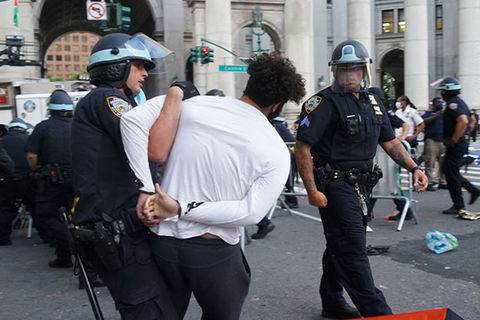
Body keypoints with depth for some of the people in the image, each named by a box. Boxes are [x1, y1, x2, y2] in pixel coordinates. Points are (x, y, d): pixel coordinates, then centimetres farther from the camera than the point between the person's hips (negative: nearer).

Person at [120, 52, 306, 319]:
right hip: (216, 252, -2)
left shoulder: (193, 105, -3)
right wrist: (180, 209, -13)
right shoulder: (276, 151, -7)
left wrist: (145, 190, -9)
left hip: (163, 241, 2)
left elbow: (132, 119, -9)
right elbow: (252, 213, -14)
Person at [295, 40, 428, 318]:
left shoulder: (372, 102, 13)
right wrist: (312, 190, -21)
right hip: (336, 187, -8)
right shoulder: (325, 102, -11)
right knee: (353, 251, -5)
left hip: (360, 186, 8)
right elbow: (303, 147, -16)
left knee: (341, 246, 18)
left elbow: (390, 141, 18)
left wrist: (414, 168, 5)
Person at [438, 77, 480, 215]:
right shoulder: (459, 102, 17)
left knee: (451, 172, -4)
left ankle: (458, 206, 2)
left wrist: (453, 140, -24)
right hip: (462, 141, 10)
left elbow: (463, 121, -29)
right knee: (447, 169, 17)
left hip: (457, 144, -10)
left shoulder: (453, 103, -16)